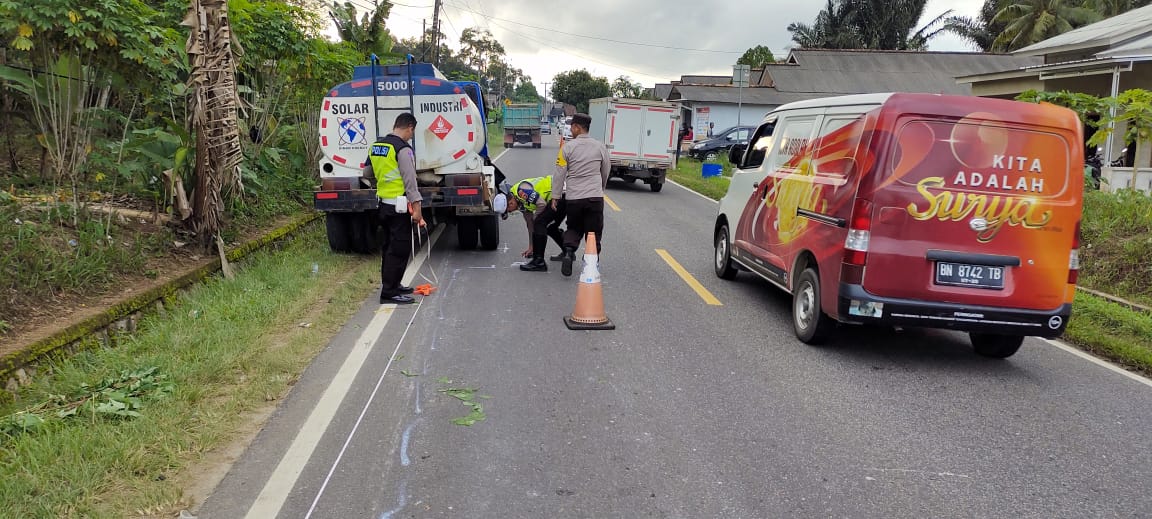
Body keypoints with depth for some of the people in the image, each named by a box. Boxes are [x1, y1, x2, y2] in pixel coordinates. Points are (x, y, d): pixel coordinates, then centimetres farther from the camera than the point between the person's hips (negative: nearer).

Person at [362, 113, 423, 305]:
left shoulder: (376, 146, 10)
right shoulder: (403, 149, -15)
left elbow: (367, 172, 22)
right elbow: (410, 181, -18)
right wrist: (416, 208, -17)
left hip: (383, 203, 9)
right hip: (399, 206, -9)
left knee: (388, 247, 17)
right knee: (399, 249, -4)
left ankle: (391, 285, 28)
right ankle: (389, 293, -2)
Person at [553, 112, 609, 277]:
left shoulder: (567, 148, -5)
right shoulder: (600, 147, 3)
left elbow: (560, 174, -3)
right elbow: (606, 171, 15)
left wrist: (556, 197, 5)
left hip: (573, 197, -1)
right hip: (595, 196, 1)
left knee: (573, 228, 17)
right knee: (594, 232, 9)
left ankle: (568, 252, -7)